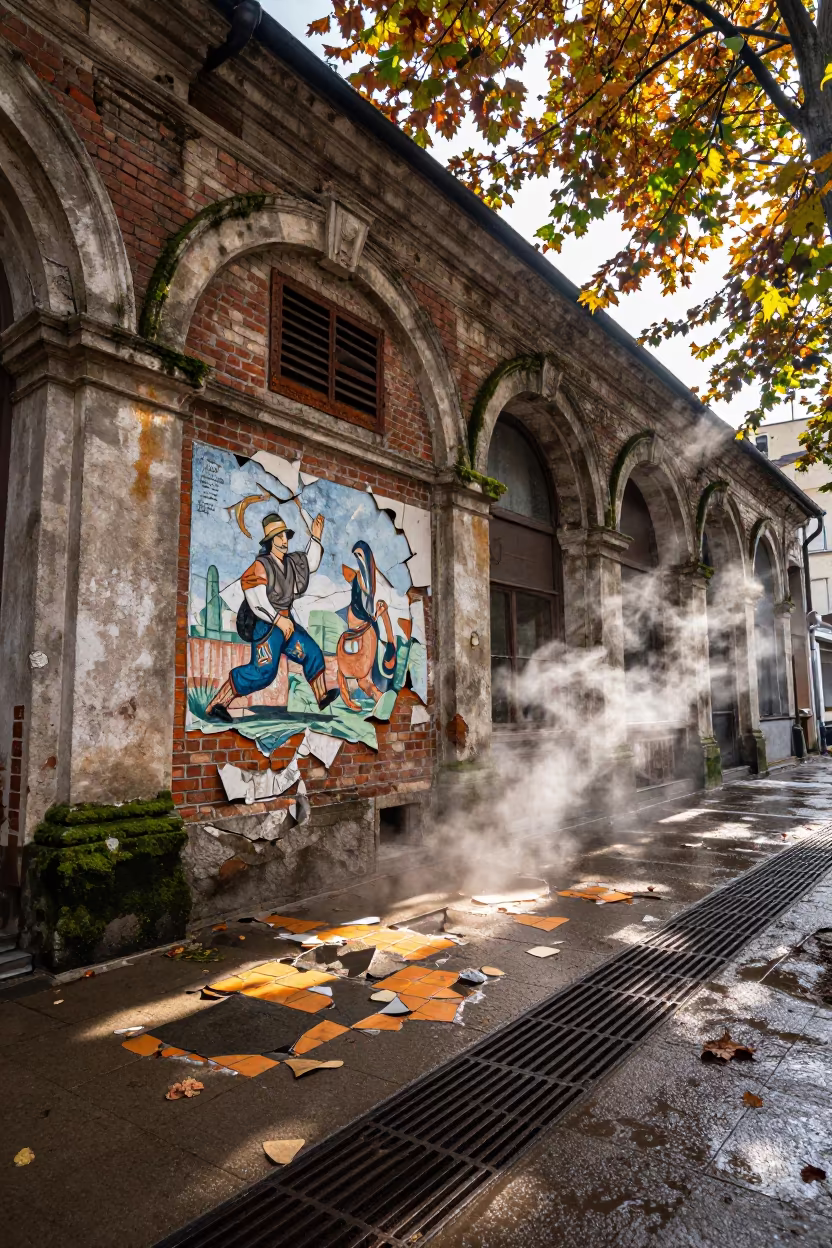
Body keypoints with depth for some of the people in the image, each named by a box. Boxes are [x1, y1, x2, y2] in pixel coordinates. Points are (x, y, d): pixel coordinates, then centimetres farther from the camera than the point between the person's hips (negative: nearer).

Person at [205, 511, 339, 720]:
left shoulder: (290, 561, 7)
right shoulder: (261, 566, -17)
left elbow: (310, 563, 26)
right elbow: (257, 600, -24)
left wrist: (315, 538, 16)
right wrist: (279, 619, -25)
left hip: (285, 622, 9)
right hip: (266, 625, -9)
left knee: (312, 653, 14)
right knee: (262, 672, -18)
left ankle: (323, 697, 30)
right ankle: (215, 705, -15)